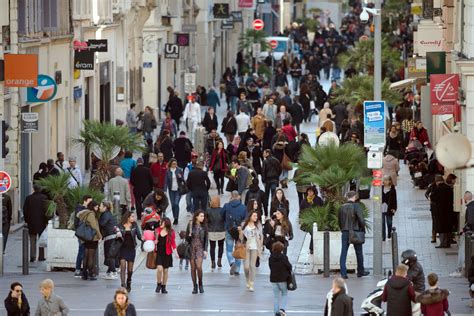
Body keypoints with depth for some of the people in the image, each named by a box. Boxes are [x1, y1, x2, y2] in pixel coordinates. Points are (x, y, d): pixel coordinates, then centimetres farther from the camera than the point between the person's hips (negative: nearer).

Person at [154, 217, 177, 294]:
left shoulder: (171, 232, -1)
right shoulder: (158, 230, 4)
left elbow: (173, 243, 2)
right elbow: (155, 240, 17)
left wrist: (175, 252, -7)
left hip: (167, 253, 0)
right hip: (159, 252, 0)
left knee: (165, 270, 6)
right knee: (159, 268, -15)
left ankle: (163, 287, 17)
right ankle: (158, 285, 5)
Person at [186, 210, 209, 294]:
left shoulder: (204, 226, 2)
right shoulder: (191, 225, 0)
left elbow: (206, 238, 5)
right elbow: (187, 237, 5)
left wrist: (205, 250, -2)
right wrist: (189, 236, -19)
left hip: (200, 248, -1)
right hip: (192, 248, 1)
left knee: (199, 267, -14)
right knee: (193, 268, 3)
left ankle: (200, 284, 5)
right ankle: (194, 286, 12)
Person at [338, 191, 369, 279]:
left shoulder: (342, 207, 2)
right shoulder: (356, 206, -11)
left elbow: (339, 221, 8)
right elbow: (361, 219, -16)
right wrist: (363, 228, 0)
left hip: (345, 232, 3)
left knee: (343, 253, 3)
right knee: (359, 252, 12)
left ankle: (343, 273, -4)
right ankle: (360, 271, 23)